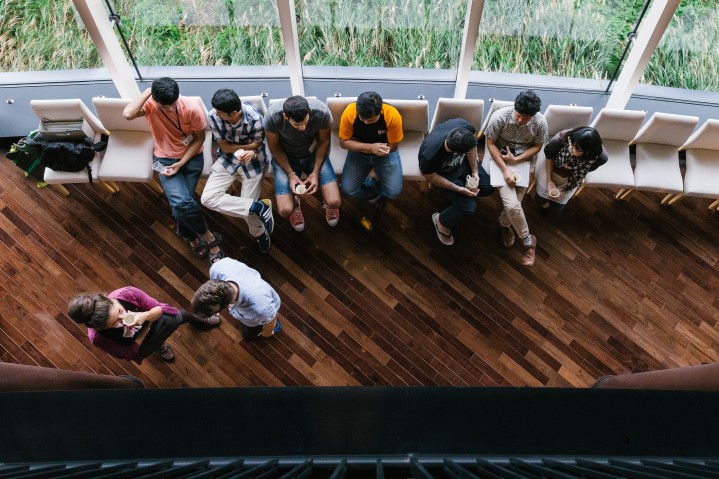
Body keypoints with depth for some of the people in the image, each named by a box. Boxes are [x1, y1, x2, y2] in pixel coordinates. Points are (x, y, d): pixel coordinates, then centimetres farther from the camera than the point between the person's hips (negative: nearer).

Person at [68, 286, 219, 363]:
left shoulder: (128, 293, -40)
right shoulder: (98, 338, -39)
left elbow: (159, 308, -23)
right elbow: (129, 353, -23)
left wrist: (145, 316, -44)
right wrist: (148, 325, -24)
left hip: (149, 318, -1)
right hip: (134, 342, 1)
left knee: (177, 317, -8)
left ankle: (198, 319, 29)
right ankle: (159, 347, 27)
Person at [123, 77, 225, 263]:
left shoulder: (192, 108, -19)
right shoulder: (149, 105, -17)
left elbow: (199, 139, -7)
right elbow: (128, 114, -38)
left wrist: (180, 164, -14)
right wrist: (148, 91, -29)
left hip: (191, 157, 0)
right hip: (165, 159, 0)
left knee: (181, 202, -13)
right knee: (181, 201, -22)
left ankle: (188, 234, 21)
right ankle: (209, 237, 1)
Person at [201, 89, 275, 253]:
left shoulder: (255, 118, -27)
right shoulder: (213, 117, -21)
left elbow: (257, 145, -10)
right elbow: (224, 147, -9)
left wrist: (252, 153, -32)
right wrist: (248, 146, -22)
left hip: (253, 162, -2)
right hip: (227, 159, 3)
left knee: (246, 208, -4)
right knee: (208, 198, -18)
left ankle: (259, 233, 30)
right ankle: (258, 207, -10)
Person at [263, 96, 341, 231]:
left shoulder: (322, 112, -30)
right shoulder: (272, 117, -31)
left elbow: (324, 141, -9)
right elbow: (274, 146, -11)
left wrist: (315, 172, -16)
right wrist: (291, 174, -19)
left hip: (314, 154, 1)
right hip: (285, 158, 0)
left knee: (334, 203, -18)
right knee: (285, 210, -16)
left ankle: (327, 202, 22)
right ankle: (295, 202, 22)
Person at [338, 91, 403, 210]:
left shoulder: (393, 116, -29)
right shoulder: (349, 113, -27)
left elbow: (393, 146, -16)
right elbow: (343, 142, -17)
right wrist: (370, 147, -31)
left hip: (385, 153, -1)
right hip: (359, 152, 1)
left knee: (394, 191, -17)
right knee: (347, 189, -16)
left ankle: (367, 185, 16)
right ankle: (375, 195, 15)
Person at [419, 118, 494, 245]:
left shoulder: (466, 127, -35)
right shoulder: (429, 156, -44)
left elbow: (471, 146, -11)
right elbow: (431, 177, -21)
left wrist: (475, 172, -15)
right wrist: (459, 189, -24)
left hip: (462, 162, 4)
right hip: (444, 173, -4)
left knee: (488, 188, 1)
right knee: (469, 207, -12)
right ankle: (441, 220, 16)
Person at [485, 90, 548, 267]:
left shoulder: (540, 123, -15)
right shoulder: (500, 116, -22)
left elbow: (537, 146, -1)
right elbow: (490, 143, -12)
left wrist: (516, 160, -16)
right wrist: (505, 169, -21)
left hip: (524, 162, 2)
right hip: (501, 160, -2)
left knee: (513, 204, -9)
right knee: (512, 205, -19)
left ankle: (503, 224, 27)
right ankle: (528, 240, 4)